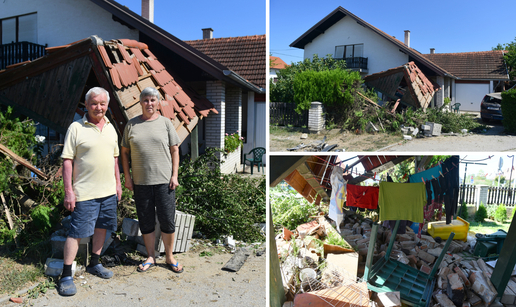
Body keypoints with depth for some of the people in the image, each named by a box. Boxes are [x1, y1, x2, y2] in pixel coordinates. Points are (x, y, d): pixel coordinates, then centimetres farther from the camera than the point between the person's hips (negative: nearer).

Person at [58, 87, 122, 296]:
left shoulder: (110, 127, 10)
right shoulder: (76, 128, -8)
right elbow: (67, 161, -10)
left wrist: (118, 183, 14)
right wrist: (68, 191, -14)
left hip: (108, 191, 6)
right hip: (85, 193, -6)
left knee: (101, 227, 15)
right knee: (76, 233, -2)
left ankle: (94, 263, 32)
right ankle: (66, 275, 8)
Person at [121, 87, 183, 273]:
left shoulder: (165, 123, 4)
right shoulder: (132, 124, 8)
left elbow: (175, 151, 4)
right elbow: (125, 152, 11)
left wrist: (174, 175, -3)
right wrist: (127, 177, 3)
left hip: (164, 180, -1)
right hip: (140, 181, 2)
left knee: (167, 219, 1)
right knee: (146, 221, 9)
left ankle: (169, 257, 18)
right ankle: (150, 258, 24)